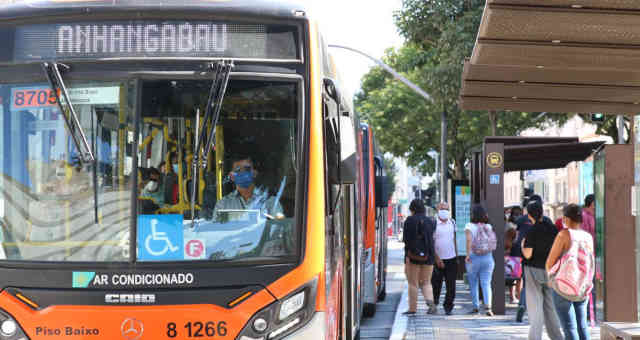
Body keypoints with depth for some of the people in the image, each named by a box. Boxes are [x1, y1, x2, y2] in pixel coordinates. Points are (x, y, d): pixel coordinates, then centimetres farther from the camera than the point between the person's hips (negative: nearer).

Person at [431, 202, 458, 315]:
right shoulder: (434, 224, -7)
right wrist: (437, 258, -15)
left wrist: (457, 256, 17)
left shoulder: (452, 222, 9)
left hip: (451, 259, 3)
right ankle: (434, 304, 25)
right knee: (436, 284, 5)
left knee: (451, 285, -3)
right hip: (438, 259, -3)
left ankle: (448, 306, 6)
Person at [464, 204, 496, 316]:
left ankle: (476, 306, 18)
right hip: (487, 257, 2)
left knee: (473, 284, 14)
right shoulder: (488, 226, 3)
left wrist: (468, 255, -20)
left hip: (473, 257, -2)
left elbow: (469, 240, -21)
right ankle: (488, 306, -17)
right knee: (486, 283, 0)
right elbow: (493, 241, 2)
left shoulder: (470, 226, -8)